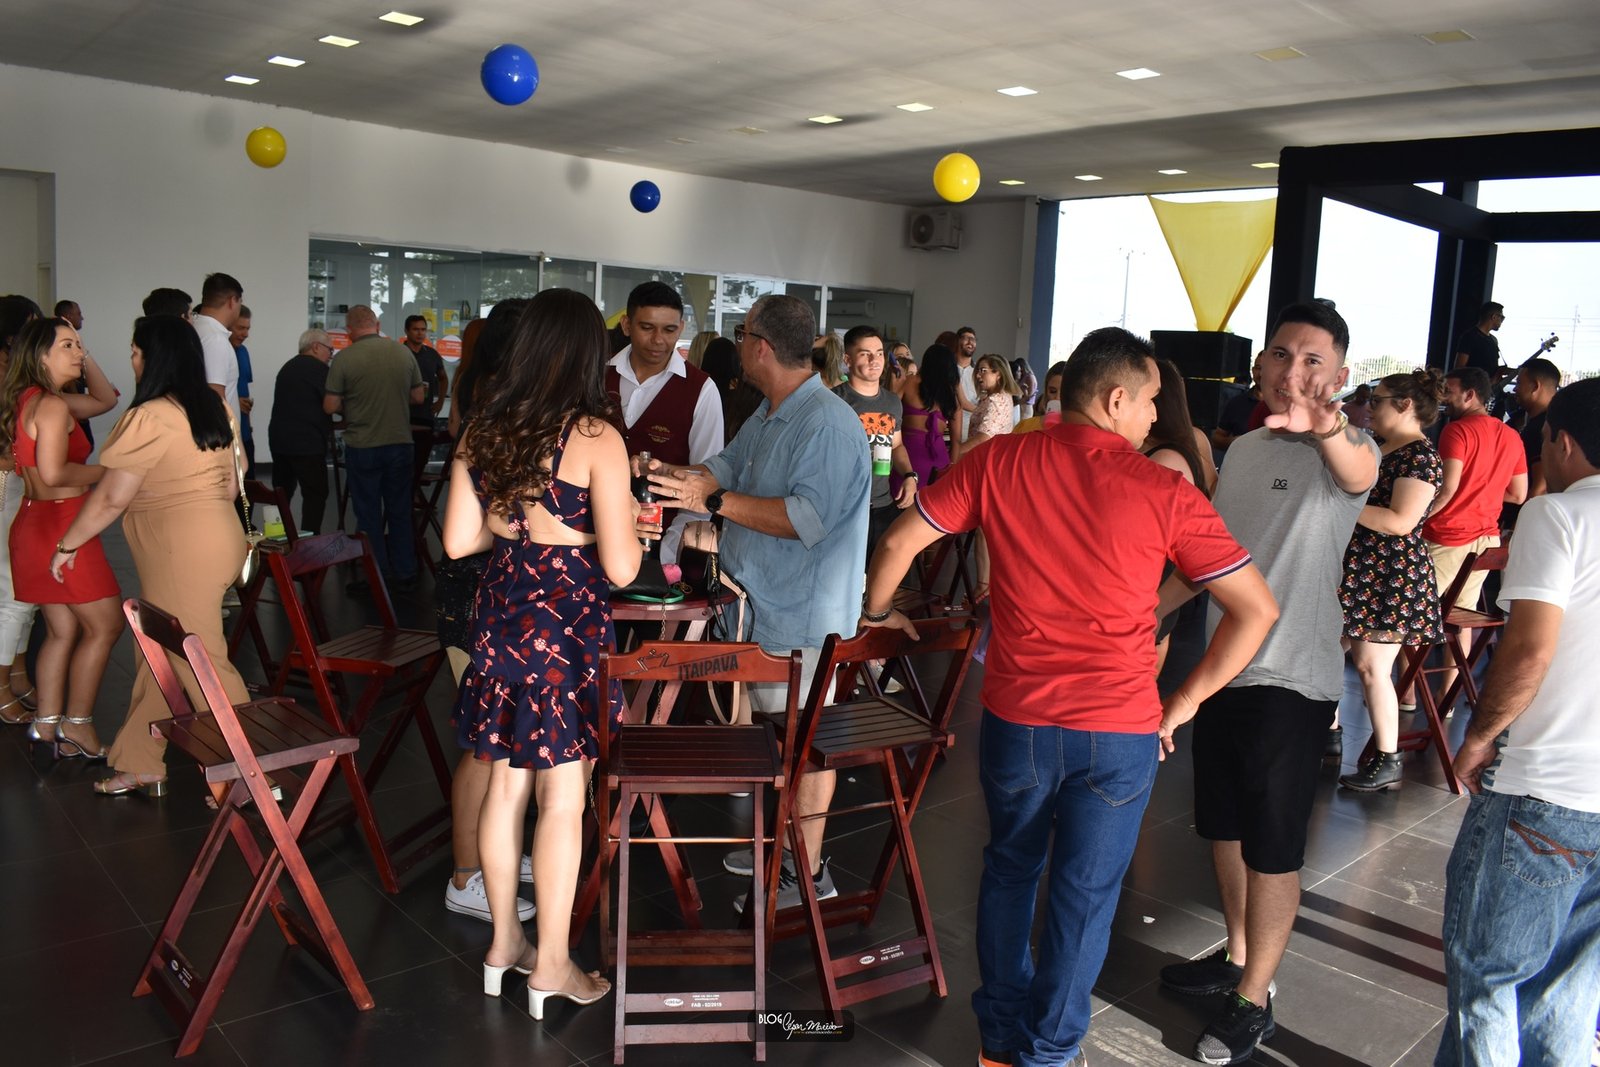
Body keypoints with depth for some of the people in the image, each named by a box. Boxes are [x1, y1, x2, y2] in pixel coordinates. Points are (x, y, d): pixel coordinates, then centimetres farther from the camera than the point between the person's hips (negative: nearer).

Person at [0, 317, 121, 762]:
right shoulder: (51, 405, -17)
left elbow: (106, 400, 23)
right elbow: (53, 474, -27)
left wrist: (86, 361, 9)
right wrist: (102, 471, -12)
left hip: (36, 523, 10)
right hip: (60, 524, -10)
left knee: (62, 630, 14)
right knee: (105, 625, 0)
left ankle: (47, 723, 18)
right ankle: (76, 722, 7)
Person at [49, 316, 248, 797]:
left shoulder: (150, 418, -15)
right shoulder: (213, 409, 9)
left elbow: (112, 496, -12)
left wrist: (67, 545, 0)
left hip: (182, 552, -9)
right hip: (216, 537, 9)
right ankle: (140, 765, 27)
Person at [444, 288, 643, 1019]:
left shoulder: (483, 428, 2)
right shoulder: (595, 437, -15)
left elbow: (458, 540, 6)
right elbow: (620, 567, -17)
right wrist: (628, 519, 2)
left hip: (501, 615, 6)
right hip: (568, 625, -6)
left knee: (505, 785, 17)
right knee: (563, 798, 7)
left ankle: (505, 940, 32)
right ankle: (550, 965, 20)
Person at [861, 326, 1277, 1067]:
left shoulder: (998, 462, -4)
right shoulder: (1165, 493, -9)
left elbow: (898, 543, -1)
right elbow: (1256, 610, -7)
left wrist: (877, 613, 17)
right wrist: (1187, 700, 2)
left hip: (1016, 718, 3)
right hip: (1120, 729, -2)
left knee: (1009, 868, 23)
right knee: (1085, 895, 13)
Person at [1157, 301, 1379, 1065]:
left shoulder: (1342, 450, -13)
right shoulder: (1241, 449, 8)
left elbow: (1359, 472, -39)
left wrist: (1329, 430, -61)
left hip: (1293, 683, -7)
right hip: (1223, 667, 7)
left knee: (1272, 850, 5)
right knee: (1225, 827, 20)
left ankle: (1253, 1000, 21)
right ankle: (1237, 956, 40)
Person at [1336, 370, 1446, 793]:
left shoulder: (1421, 457, -15)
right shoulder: (1379, 448, 14)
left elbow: (1400, 521, -24)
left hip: (1391, 578, -9)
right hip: (1358, 571, 9)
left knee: (1372, 665, -6)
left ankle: (1388, 764, 4)